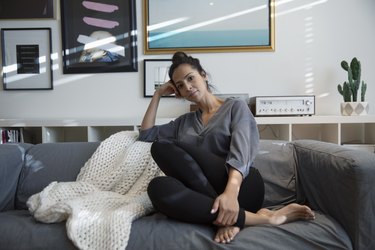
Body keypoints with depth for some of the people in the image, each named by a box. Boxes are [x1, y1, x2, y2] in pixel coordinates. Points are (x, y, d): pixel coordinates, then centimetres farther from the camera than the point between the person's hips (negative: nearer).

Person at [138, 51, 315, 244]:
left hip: (242, 187, -4)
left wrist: (231, 192, -29)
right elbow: (145, 134, 25)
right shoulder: (184, 122, 26)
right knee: (158, 187, -30)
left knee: (163, 147, -20)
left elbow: (240, 153, -9)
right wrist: (158, 94, 23)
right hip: (206, 191, 4)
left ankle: (227, 217, -28)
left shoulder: (235, 106, 9)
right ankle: (257, 218, -30)